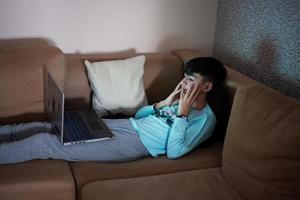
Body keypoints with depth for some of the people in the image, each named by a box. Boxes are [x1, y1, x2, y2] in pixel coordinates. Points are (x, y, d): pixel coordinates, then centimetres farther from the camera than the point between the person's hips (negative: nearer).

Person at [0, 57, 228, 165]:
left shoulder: (206, 119, -6)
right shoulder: (182, 100, 17)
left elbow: (174, 152, -19)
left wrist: (182, 113, -18)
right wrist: (164, 103, 3)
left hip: (136, 143, -7)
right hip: (128, 125, 7)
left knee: (44, 143, -12)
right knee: (51, 127, 0)